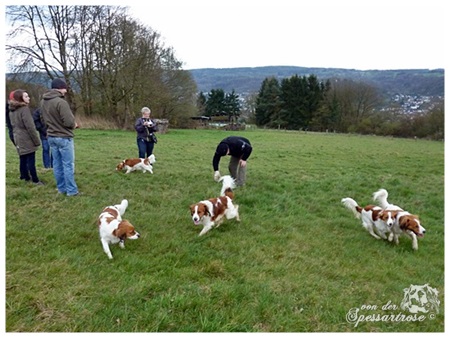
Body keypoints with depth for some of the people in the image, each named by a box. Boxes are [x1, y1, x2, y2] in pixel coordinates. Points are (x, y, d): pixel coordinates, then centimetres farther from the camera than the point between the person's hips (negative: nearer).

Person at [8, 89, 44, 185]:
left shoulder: (12, 110, 13)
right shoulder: (24, 109, -15)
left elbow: (14, 125, 19)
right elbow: (30, 127, -18)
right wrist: (36, 140, -13)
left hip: (18, 138, 8)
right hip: (27, 139, -8)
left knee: (23, 159, 14)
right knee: (31, 160, -4)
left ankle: (25, 177, 24)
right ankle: (35, 180, 0)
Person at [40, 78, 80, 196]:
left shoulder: (43, 102, 6)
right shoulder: (61, 102, -21)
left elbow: (44, 119, 17)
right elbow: (69, 122, -23)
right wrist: (74, 125, -3)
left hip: (51, 137, 8)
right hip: (64, 137, -8)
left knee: (57, 164, 13)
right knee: (68, 165, -1)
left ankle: (61, 188, 22)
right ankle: (71, 190, 5)